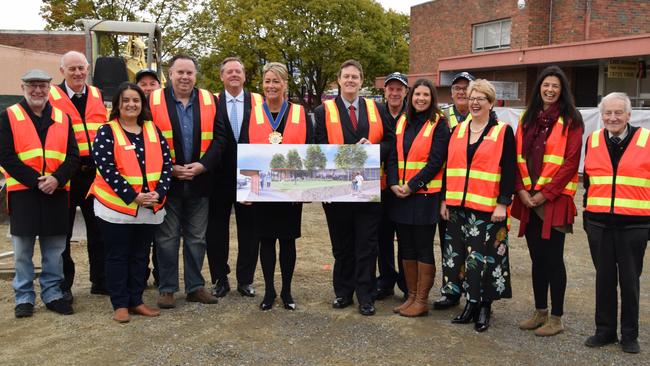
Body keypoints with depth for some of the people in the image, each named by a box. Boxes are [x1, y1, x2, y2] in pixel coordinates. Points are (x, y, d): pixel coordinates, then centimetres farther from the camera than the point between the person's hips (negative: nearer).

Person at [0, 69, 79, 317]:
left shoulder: (62, 118, 9)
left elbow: (73, 155, 4)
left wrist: (57, 179, -13)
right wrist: (35, 181, -14)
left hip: (56, 192, 2)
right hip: (22, 192, -2)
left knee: (54, 249, 9)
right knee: (23, 250, 6)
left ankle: (53, 294, 21)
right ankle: (24, 298, 18)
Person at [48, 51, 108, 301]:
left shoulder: (97, 96, 10)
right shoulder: (51, 97, -3)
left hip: (95, 173, 4)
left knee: (98, 229, 10)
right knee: (62, 231, 7)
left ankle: (100, 280, 23)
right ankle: (63, 284, 19)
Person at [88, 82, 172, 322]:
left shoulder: (153, 130, 8)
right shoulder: (107, 132, -5)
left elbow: (166, 163, 4)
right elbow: (106, 168, -13)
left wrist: (159, 192, -10)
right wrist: (132, 196, -18)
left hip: (150, 208, 4)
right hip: (116, 206, -4)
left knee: (140, 255, 12)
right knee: (118, 256, 5)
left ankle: (136, 300, 24)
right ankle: (120, 304, 15)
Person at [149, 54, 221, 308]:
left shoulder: (208, 101, 5)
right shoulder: (154, 101, -2)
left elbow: (219, 138, 2)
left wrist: (202, 165, -11)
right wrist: (169, 168, -12)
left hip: (199, 181, 3)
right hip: (166, 181, -2)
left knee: (196, 238, 11)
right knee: (167, 238, 5)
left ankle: (195, 287, 22)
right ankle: (166, 288, 16)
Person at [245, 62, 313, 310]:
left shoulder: (300, 114, 4)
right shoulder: (252, 114, 3)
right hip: (261, 188, 0)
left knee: (288, 239, 7)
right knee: (266, 239, 7)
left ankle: (286, 291, 20)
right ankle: (269, 290, 20)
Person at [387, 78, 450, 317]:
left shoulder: (438, 124, -5)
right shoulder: (402, 122, 11)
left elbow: (436, 161, -12)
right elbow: (393, 157, 9)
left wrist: (411, 185, -15)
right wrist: (394, 183, -6)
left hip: (425, 194, -6)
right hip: (400, 194, 6)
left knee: (423, 248, 1)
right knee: (406, 247, 11)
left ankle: (421, 301, 11)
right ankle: (411, 296, 23)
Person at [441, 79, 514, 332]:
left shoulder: (503, 132, -1)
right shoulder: (457, 131, 12)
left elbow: (509, 171, -5)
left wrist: (503, 203, -12)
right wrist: (444, 200, 10)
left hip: (487, 208, -5)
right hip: (457, 206, 5)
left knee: (484, 257, -2)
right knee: (461, 255, 8)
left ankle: (484, 307, 13)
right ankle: (471, 303, 21)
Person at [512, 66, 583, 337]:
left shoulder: (570, 121, -3)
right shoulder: (527, 119, 13)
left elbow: (571, 162, -10)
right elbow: (518, 157, 9)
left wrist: (545, 193, -13)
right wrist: (522, 190, -4)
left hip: (555, 200, -5)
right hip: (528, 199, 5)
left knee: (553, 258, 0)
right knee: (537, 258, 12)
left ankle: (556, 318, 11)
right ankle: (540, 312, 24)